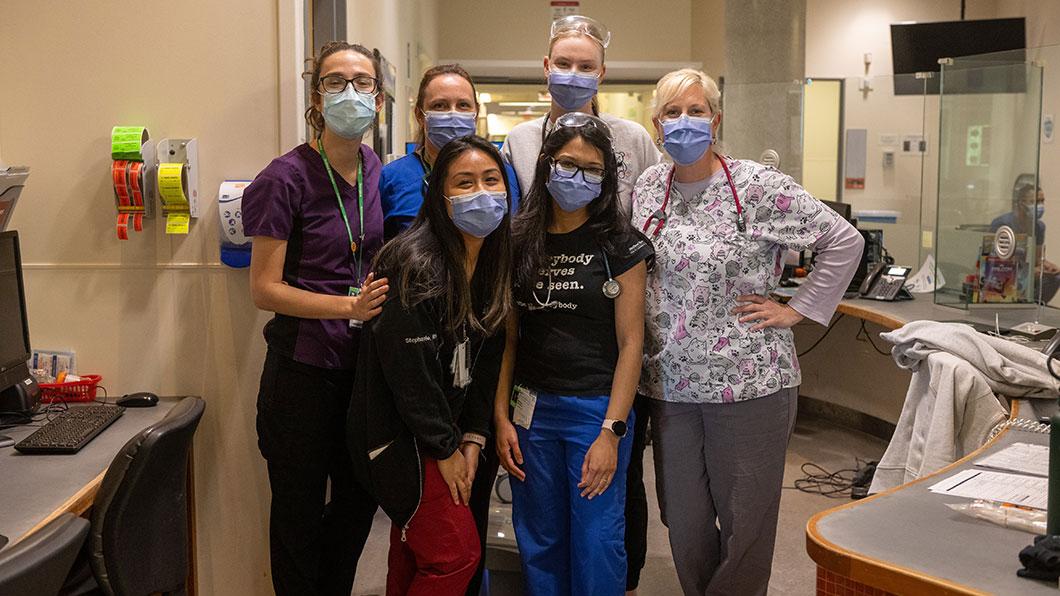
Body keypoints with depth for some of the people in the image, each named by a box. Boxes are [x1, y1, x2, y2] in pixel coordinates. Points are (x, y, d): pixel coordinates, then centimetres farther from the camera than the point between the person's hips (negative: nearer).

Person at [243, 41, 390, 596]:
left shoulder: (377, 170, 4)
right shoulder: (287, 178, -14)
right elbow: (265, 287, -15)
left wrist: (383, 297, 1)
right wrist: (349, 305, -25)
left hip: (362, 363, 6)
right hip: (304, 367, -6)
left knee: (360, 500, 18)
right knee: (300, 512, 9)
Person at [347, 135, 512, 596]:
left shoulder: (491, 262, 3)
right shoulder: (415, 263, -23)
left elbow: (486, 356, 7)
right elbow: (406, 368, -23)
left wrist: (472, 437, 1)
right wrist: (444, 448, -14)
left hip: (446, 425, 8)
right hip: (400, 434, -8)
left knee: (414, 554, 19)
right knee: (456, 554, -5)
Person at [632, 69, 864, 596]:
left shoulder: (758, 187, -8)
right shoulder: (648, 187, 7)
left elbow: (844, 241, -5)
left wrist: (798, 310, -7)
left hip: (748, 383, -4)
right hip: (671, 384, 4)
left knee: (745, 523, 6)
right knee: (682, 521, 13)